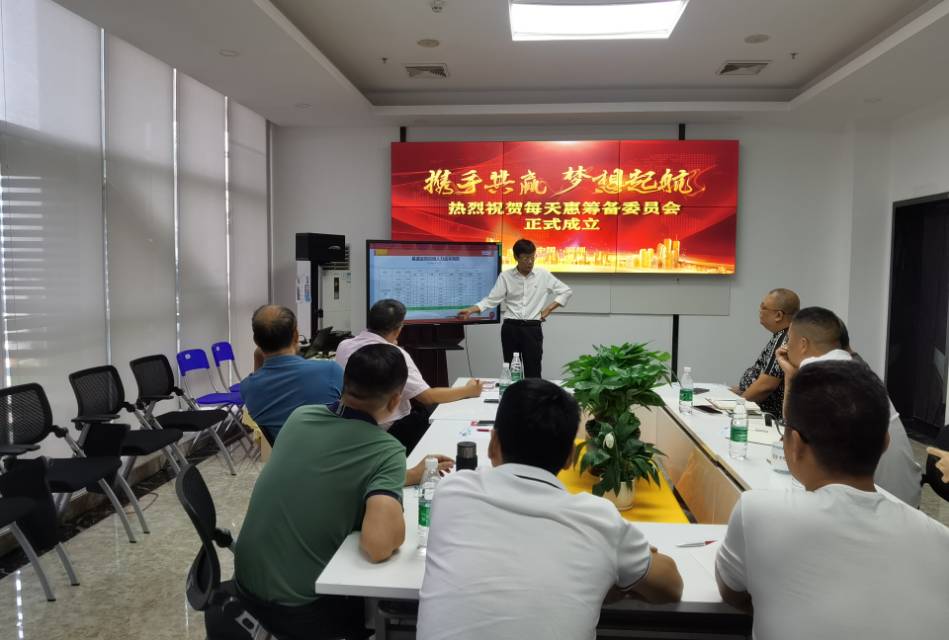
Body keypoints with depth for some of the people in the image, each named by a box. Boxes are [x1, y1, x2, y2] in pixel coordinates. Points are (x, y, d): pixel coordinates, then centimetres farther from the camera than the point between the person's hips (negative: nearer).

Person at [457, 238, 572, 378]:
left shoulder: (543, 275, 3)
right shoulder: (505, 276, 3)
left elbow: (566, 291, 9)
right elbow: (491, 300, -2)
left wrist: (549, 308, -2)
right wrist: (471, 310, -17)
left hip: (532, 328, -1)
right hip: (510, 328, 1)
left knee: (533, 373, 1)